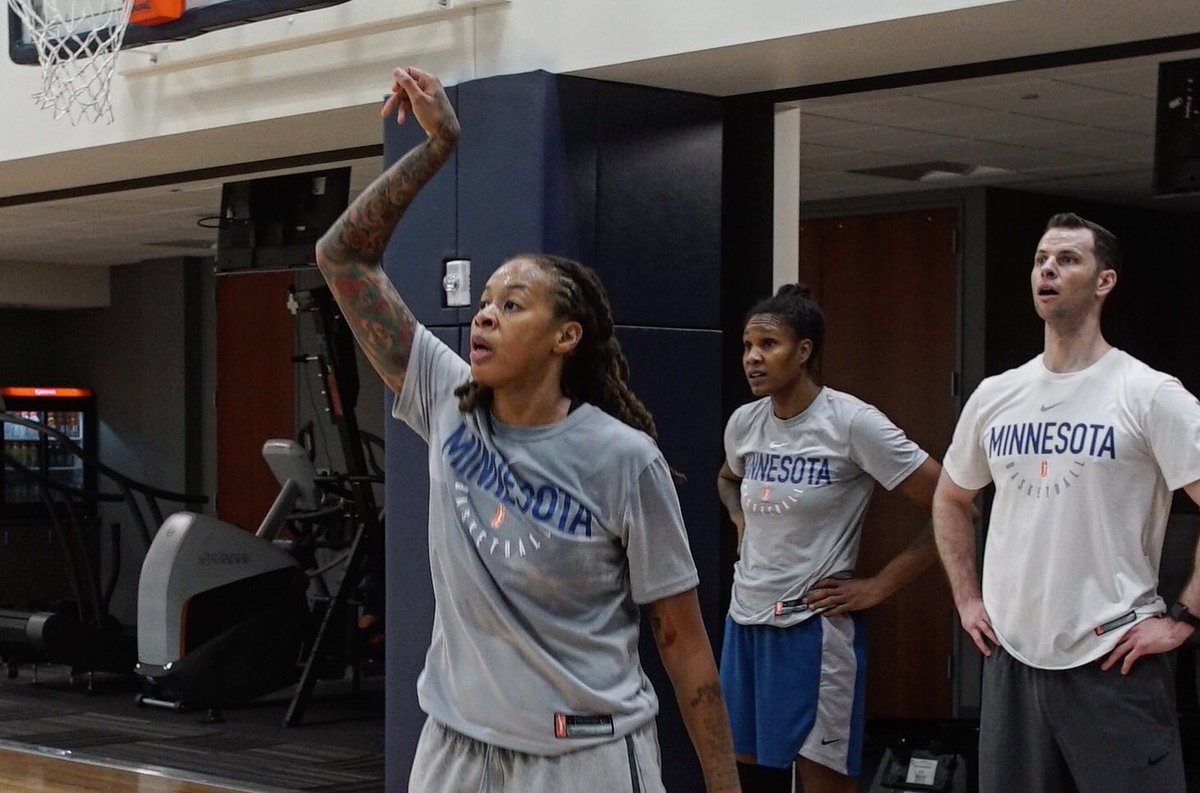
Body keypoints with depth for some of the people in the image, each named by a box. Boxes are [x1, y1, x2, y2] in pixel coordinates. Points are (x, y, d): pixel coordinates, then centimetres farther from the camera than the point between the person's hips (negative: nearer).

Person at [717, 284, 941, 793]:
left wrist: (879, 586, -12)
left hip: (814, 625, -6)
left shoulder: (851, 423, -13)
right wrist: (742, 524, 10)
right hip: (744, 619, 6)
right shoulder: (742, 423, 5)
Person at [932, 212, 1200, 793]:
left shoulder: (1150, 395, -8)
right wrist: (966, 599, 15)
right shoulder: (994, 396, 9)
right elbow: (950, 500, 24)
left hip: (1113, 663, -5)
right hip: (1011, 657, 5)